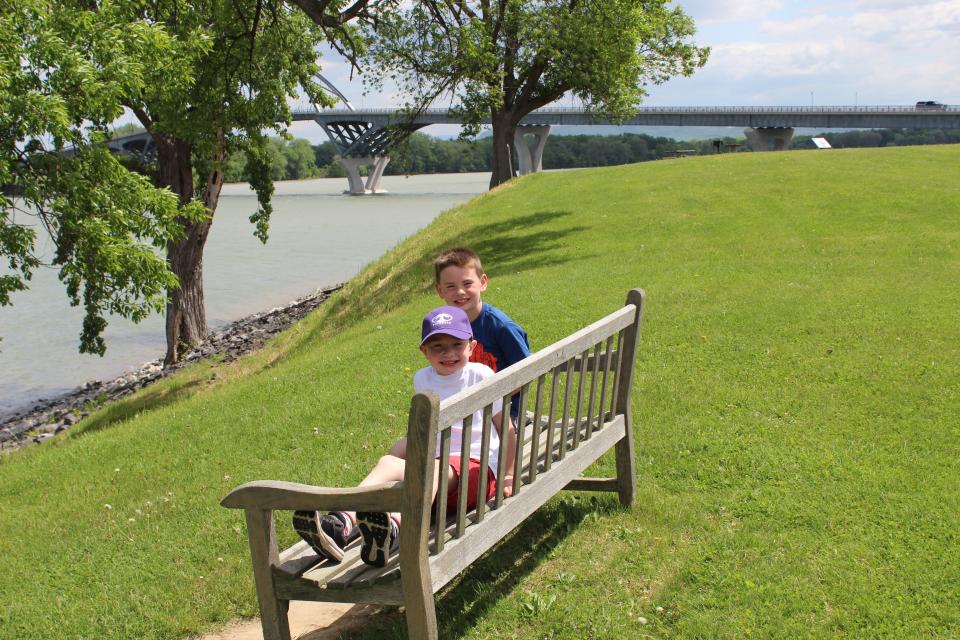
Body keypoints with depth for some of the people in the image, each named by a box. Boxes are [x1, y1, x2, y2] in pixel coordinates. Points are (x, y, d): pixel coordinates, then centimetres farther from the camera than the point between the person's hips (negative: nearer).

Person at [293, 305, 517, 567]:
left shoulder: (481, 375, -2)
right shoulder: (422, 380, 11)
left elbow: (506, 429, 5)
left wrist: (508, 476, 6)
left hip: (477, 467, -5)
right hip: (435, 461, 5)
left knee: (434, 468, -38)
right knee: (389, 461, -24)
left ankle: (395, 530, -69)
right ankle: (342, 523, -48)